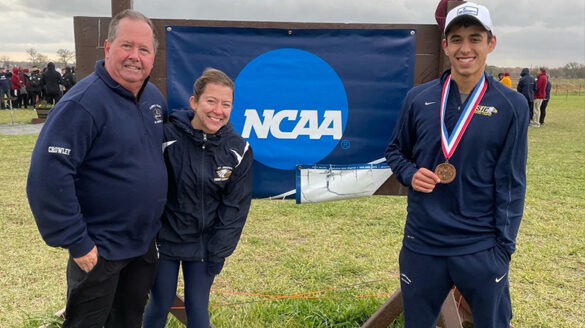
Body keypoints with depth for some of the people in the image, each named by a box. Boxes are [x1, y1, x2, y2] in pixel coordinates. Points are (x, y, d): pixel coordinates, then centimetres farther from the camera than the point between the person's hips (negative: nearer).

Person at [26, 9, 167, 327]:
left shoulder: (155, 97, 2)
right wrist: (76, 242, -22)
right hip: (100, 249, -6)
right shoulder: (83, 102, -22)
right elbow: (48, 176, -26)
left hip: (146, 241, 7)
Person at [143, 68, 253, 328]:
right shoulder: (168, 136, -17)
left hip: (205, 246, 2)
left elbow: (235, 207, -4)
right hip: (165, 240, -1)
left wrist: (219, 252, -5)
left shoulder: (239, 150, -9)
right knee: (160, 305, 14)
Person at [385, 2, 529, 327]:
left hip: (481, 249, -1)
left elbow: (511, 183, -4)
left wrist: (504, 248, -5)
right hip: (421, 244, 2)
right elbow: (395, 151, 12)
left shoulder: (512, 105, -5)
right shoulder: (418, 98, -1)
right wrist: (410, 174, -9)